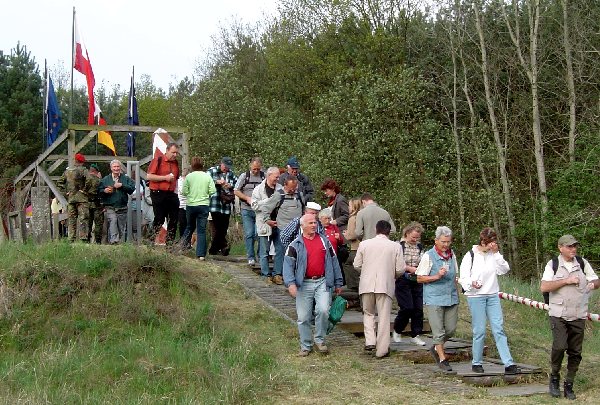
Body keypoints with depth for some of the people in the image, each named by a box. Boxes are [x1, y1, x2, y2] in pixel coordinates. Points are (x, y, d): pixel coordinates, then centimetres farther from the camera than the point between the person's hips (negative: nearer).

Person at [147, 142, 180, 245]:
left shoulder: (175, 163, 16)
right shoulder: (158, 159, -4)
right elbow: (149, 176, -10)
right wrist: (165, 178, -14)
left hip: (171, 194, 6)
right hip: (158, 193, -6)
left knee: (173, 220, 3)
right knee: (159, 219, -4)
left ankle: (170, 244, 10)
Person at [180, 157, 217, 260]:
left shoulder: (189, 177, -5)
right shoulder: (207, 176, -3)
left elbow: (184, 192, -5)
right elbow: (213, 191, -6)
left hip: (191, 205, 0)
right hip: (203, 205, 0)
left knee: (190, 227, 23)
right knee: (202, 230, 1)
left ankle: (183, 245, 16)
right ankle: (201, 254, -3)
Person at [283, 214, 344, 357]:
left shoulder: (324, 241, 11)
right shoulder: (295, 245, 2)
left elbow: (334, 261, 15)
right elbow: (288, 264, -6)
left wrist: (338, 283, 15)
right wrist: (290, 283, -20)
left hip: (322, 282, 1)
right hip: (304, 284, -1)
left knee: (323, 310, -17)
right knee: (303, 317, 3)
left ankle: (320, 340, 3)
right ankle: (305, 346, 17)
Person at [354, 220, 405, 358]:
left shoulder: (364, 244, 2)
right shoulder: (395, 246, -1)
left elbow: (357, 265, 5)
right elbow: (400, 269, -1)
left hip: (367, 285, 1)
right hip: (385, 285, -1)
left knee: (368, 313, 18)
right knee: (384, 317, 5)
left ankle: (370, 341, 3)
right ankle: (382, 350, 7)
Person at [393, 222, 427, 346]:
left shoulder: (420, 247, 10)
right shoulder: (399, 246, -5)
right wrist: (409, 268, -16)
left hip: (417, 281, 5)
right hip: (403, 280, -5)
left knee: (418, 308, 1)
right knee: (407, 307, -10)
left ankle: (415, 335, 11)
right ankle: (397, 331, 14)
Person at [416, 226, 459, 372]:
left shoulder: (452, 255, 11)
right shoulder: (428, 256, -7)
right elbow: (419, 278, -7)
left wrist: (456, 293, 17)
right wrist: (437, 276, -17)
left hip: (451, 298, 6)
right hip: (434, 299, -6)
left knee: (451, 329, 7)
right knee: (438, 331, -3)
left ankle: (435, 348, 30)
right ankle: (442, 359, 6)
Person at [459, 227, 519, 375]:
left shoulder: (494, 255, 7)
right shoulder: (470, 256, -4)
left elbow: (505, 270, -2)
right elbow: (463, 277, -5)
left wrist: (496, 253, -9)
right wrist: (472, 283, -26)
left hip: (493, 296, 4)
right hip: (475, 296, -4)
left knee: (499, 330, 1)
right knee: (479, 331, -1)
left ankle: (508, 364, -2)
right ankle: (476, 362, 14)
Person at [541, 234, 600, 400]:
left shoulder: (582, 263, 8)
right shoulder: (553, 264, 1)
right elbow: (544, 287, -9)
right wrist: (566, 281, -15)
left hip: (579, 316, 3)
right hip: (559, 315, -3)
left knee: (575, 352, 4)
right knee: (559, 346, -17)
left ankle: (569, 385, 17)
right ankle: (554, 377, 6)